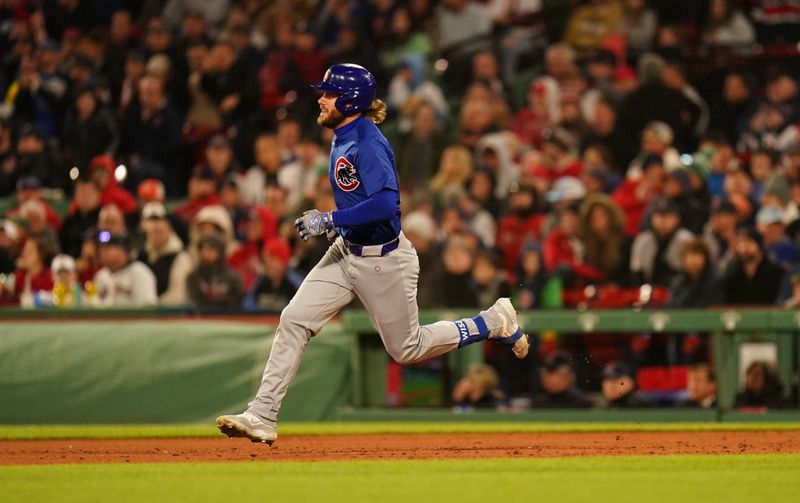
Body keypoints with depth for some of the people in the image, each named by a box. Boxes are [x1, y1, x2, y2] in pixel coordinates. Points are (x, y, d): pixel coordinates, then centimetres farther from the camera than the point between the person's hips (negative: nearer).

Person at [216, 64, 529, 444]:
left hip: (384, 261, -9)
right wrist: (327, 221, 15)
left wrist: (329, 220, -31)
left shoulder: (367, 144, -24)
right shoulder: (343, 138, 5)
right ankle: (262, 417, -5)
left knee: (407, 349, 6)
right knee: (293, 320, -5)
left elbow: (386, 202, -34)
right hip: (346, 252, 9)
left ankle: (495, 322, 23)